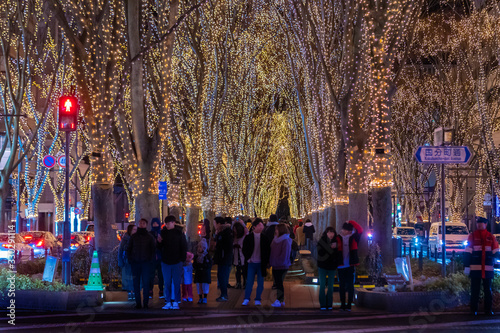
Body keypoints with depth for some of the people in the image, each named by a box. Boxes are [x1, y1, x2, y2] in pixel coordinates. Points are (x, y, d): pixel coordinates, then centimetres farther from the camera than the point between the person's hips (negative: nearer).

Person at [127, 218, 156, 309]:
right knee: (136, 284, 0)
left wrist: (150, 260, -3)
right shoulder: (133, 236, 10)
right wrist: (130, 260, 3)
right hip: (135, 263, 2)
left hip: (146, 263, -2)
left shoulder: (149, 237, 6)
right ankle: (138, 303, 4)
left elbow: (154, 249, 7)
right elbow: (129, 249, 14)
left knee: (146, 283, -4)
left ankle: (145, 303, 0)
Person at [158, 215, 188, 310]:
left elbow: (184, 247, 1)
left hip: (177, 262, -3)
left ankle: (176, 302, 8)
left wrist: (182, 259, -6)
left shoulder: (179, 233, -2)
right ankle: (168, 302, 10)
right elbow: (160, 248, 12)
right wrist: (159, 242, -9)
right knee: (167, 283, 5)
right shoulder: (163, 232, 6)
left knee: (176, 283, 2)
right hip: (165, 262, 3)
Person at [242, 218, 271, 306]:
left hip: (261, 263, 1)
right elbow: (244, 249, 6)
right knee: (249, 282, -2)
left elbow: (268, 250, 8)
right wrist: (248, 258, -5)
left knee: (260, 283, 4)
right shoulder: (248, 238, 0)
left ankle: (257, 300, 14)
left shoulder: (265, 238, 3)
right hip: (251, 263, -1)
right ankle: (246, 299, 8)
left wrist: (266, 261, 0)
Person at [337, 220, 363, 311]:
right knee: (342, 285, 7)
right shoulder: (338, 238, 6)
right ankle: (342, 304, 14)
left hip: (350, 265, -1)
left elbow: (360, 230, -8)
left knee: (350, 285, 1)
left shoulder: (353, 238, 4)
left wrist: (351, 222, -8)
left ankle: (349, 304, 7)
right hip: (341, 265, 1)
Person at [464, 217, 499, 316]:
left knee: (488, 290, 6)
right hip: (475, 269, -2)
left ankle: (488, 309, 14)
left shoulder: (491, 237, 9)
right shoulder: (472, 236, 4)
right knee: (475, 290, 3)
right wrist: (467, 266, -6)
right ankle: (474, 309, 10)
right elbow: (467, 253, 0)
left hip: (488, 269, 2)